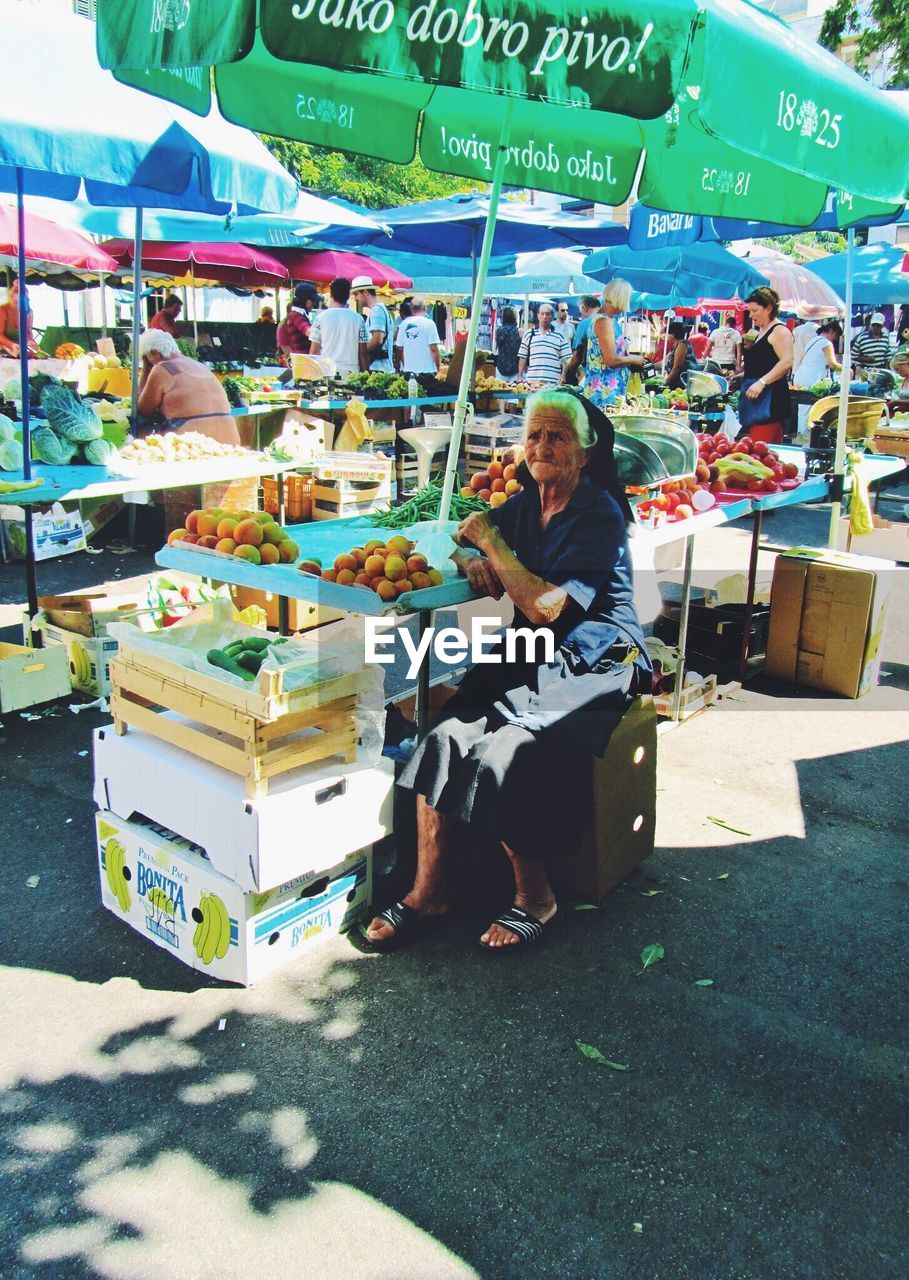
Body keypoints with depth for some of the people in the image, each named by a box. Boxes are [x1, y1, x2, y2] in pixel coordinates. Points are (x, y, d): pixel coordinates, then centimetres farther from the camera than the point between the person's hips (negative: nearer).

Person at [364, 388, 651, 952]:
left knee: (505, 751, -28)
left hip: (593, 668, -6)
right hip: (529, 658, 6)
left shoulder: (600, 516, -13)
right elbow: (461, 548, 19)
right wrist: (475, 563, -5)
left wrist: (490, 540, -14)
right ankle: (430, 891, -10)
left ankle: (535, 894, -7)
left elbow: (545, 608, -23)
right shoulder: (524, 505, 8)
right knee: (445, 736, -19)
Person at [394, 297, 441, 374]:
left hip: (408, 369, 4)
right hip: (427, 370, -4)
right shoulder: (429, 323, -6)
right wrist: (438, 368, -2)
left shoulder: (404, 324, 7)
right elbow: (433, 349, -11)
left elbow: (400, 348, 12)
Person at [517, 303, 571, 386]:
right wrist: (520, 377, 6)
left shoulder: (560, 336, 9)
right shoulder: (529, 334, 12)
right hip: (532, 381, 1)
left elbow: (566, 359, 7)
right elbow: (522, 357, 13)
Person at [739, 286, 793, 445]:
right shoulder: (762, 331, 22)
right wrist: (740, 377, 23)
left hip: (770, 397, -10)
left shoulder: (779, 330, -8)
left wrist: (761, 382, -25)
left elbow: (786, 362, -20)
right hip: (757, 397, 10)